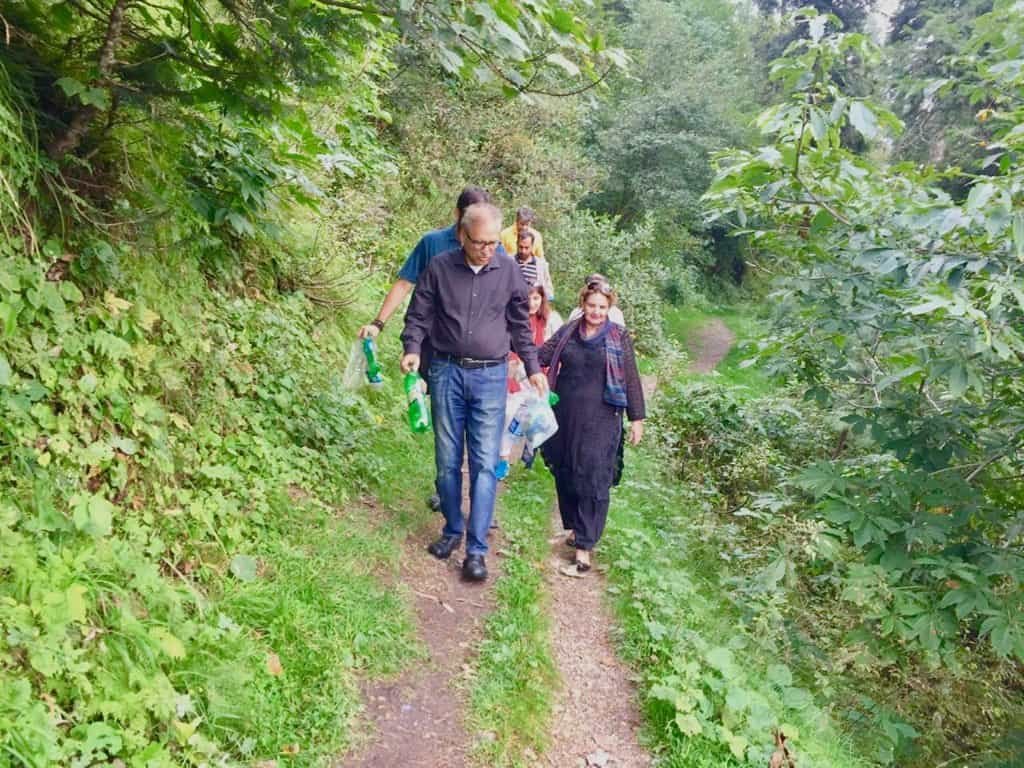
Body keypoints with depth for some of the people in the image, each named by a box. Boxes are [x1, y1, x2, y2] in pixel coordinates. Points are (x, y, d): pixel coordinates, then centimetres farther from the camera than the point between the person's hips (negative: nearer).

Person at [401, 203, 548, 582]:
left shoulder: (508, 270, 0)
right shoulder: (439, 267, -2)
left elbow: (520, 324, 11)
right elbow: (419, 315, 6)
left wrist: (533, 368, 11)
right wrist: (412, 349, -11)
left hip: (490, 377, 0)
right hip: (446, 372, 1)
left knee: (485, 464, -4)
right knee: (447, 460, 8)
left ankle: (476, 549, 2)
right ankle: (452, 530, 26)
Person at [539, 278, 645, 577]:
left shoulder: (619, 337, 0)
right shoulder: (567, 332, 8)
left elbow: (631, 380, 2)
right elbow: (542, 355, 1)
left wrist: (636, 418, 1)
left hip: (600, 420, -4)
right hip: (566, 417, 4)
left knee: (593, 480, -5)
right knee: (565, 474, 11)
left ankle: (584, 548, -5)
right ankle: (576, 528, 31)